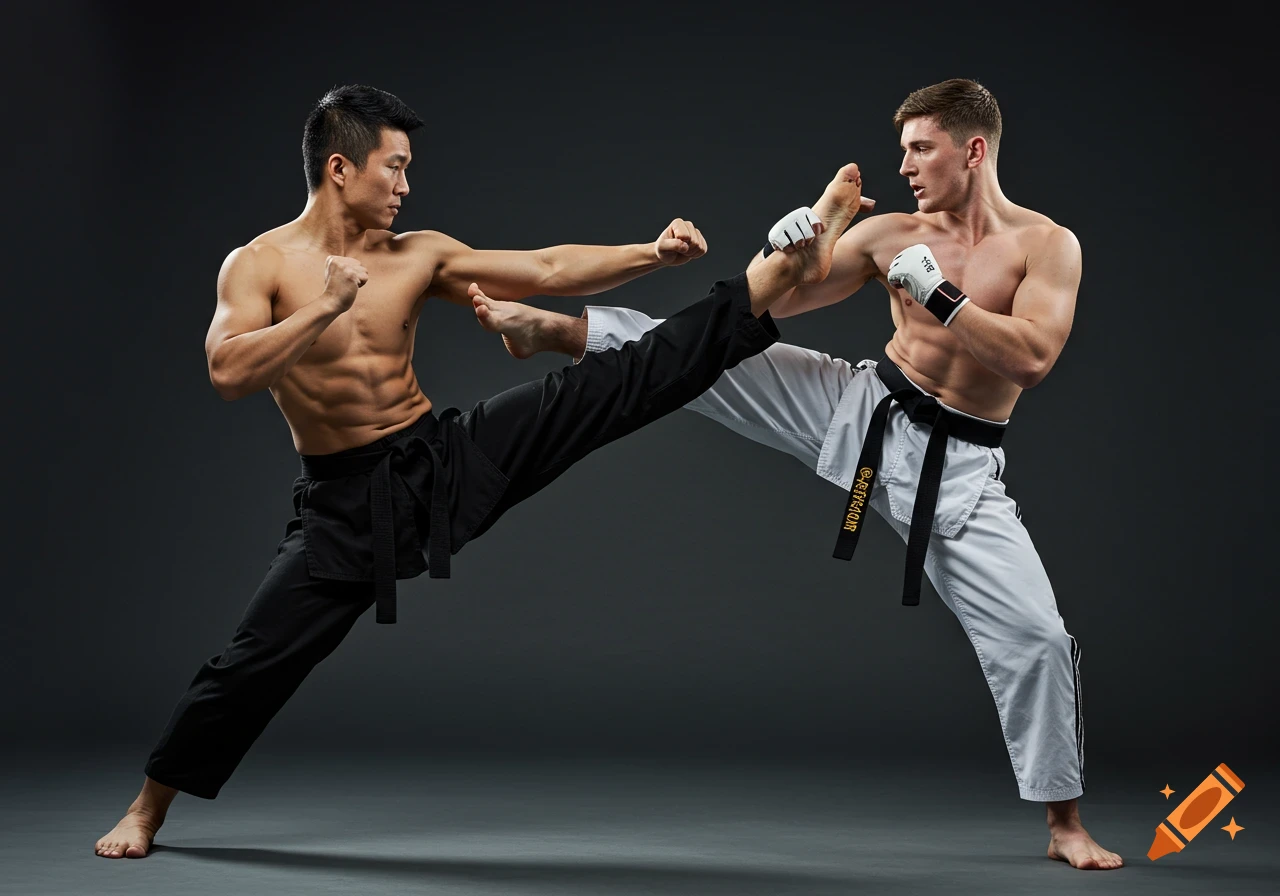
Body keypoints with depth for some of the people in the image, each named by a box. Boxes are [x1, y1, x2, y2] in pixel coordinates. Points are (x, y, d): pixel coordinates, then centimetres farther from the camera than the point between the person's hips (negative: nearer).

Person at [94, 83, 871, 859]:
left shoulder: (419, 256, 2)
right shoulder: (260, 266, -8)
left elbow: (549, 271, 2)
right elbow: (228, 373, -24)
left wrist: (653, 254, -8)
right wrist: (327, 308, -26)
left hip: (453, 457, 3)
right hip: (350, 501, -3)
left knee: (609, 386, -7)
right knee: (254, 662, -6)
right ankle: (148, 809, 14)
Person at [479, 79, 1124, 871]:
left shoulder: (1047, 244, -8)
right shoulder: (892, 234, 1)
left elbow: (1032, 359, -23)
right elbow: (765, 302, 3)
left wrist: (937, 293, -24)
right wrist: (782, 250, -18)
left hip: (957, 466, -3)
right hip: (864, 415, 3)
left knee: (1033, 634, -7)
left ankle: (1065, 824, 7)